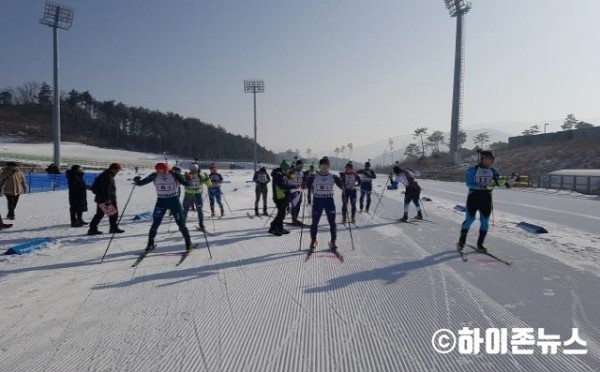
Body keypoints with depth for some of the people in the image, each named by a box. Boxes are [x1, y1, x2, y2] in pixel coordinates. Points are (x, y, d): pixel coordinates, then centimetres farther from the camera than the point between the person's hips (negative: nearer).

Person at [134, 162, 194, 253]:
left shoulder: (174, 174, -13)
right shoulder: (154, 176, -8)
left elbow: (186, 184, -14)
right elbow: (141, 183, -1)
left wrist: (188, 180, -35)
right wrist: (137, 181, -23)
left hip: (174, 201, -2)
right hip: (161, 201, 2)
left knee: (181, 223, 0)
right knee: (155, 224, 1)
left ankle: (188, 243, 14)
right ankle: (150, 244, 21)